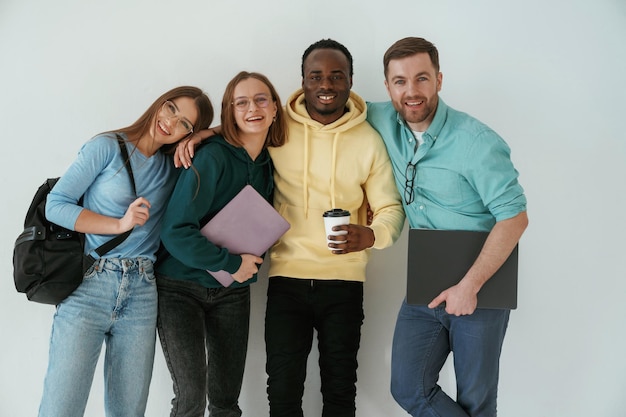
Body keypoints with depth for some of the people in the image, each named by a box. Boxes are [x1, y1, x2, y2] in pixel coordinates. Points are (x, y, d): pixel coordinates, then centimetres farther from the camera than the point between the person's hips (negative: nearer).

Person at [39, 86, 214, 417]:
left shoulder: (175, 165, 11)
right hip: (89, 287, -4)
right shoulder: (109, 147, 0)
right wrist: (120, 224, -10)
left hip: (141, 296, 4)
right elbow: (55, 205, -4)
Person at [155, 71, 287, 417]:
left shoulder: (271, 164, 2)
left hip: (232, 291, 6)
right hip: (181, 287, -5)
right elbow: (175, 231, -22)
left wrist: (251, 262, -4)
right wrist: (232, 263, -17)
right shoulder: (212, 157, -17)